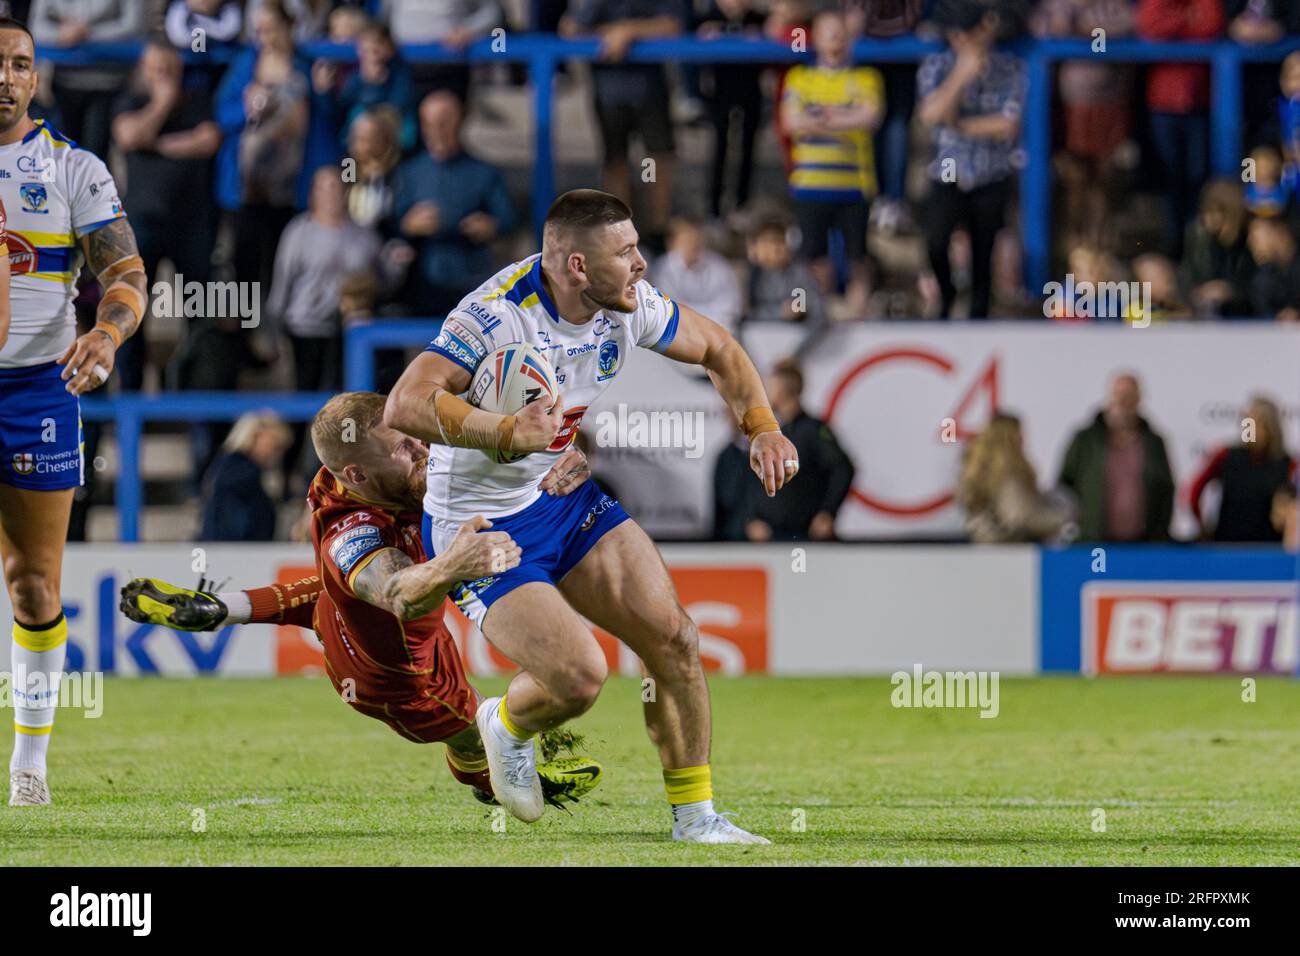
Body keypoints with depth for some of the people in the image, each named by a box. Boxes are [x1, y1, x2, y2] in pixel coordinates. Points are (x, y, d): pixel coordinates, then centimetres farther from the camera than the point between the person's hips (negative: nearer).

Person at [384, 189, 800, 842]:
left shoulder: (630, 303, -7)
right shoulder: (497, 313, -29)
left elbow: (716, 350, 12)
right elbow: (405, 407, -38)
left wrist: (762, 427, -3)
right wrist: (508, 431, -47)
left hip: (567, 496, 7)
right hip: (483, 529, -7)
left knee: (674, 639, -5)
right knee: (579, 676, -20)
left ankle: (693, 814, 11)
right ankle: (508, 725, 17)